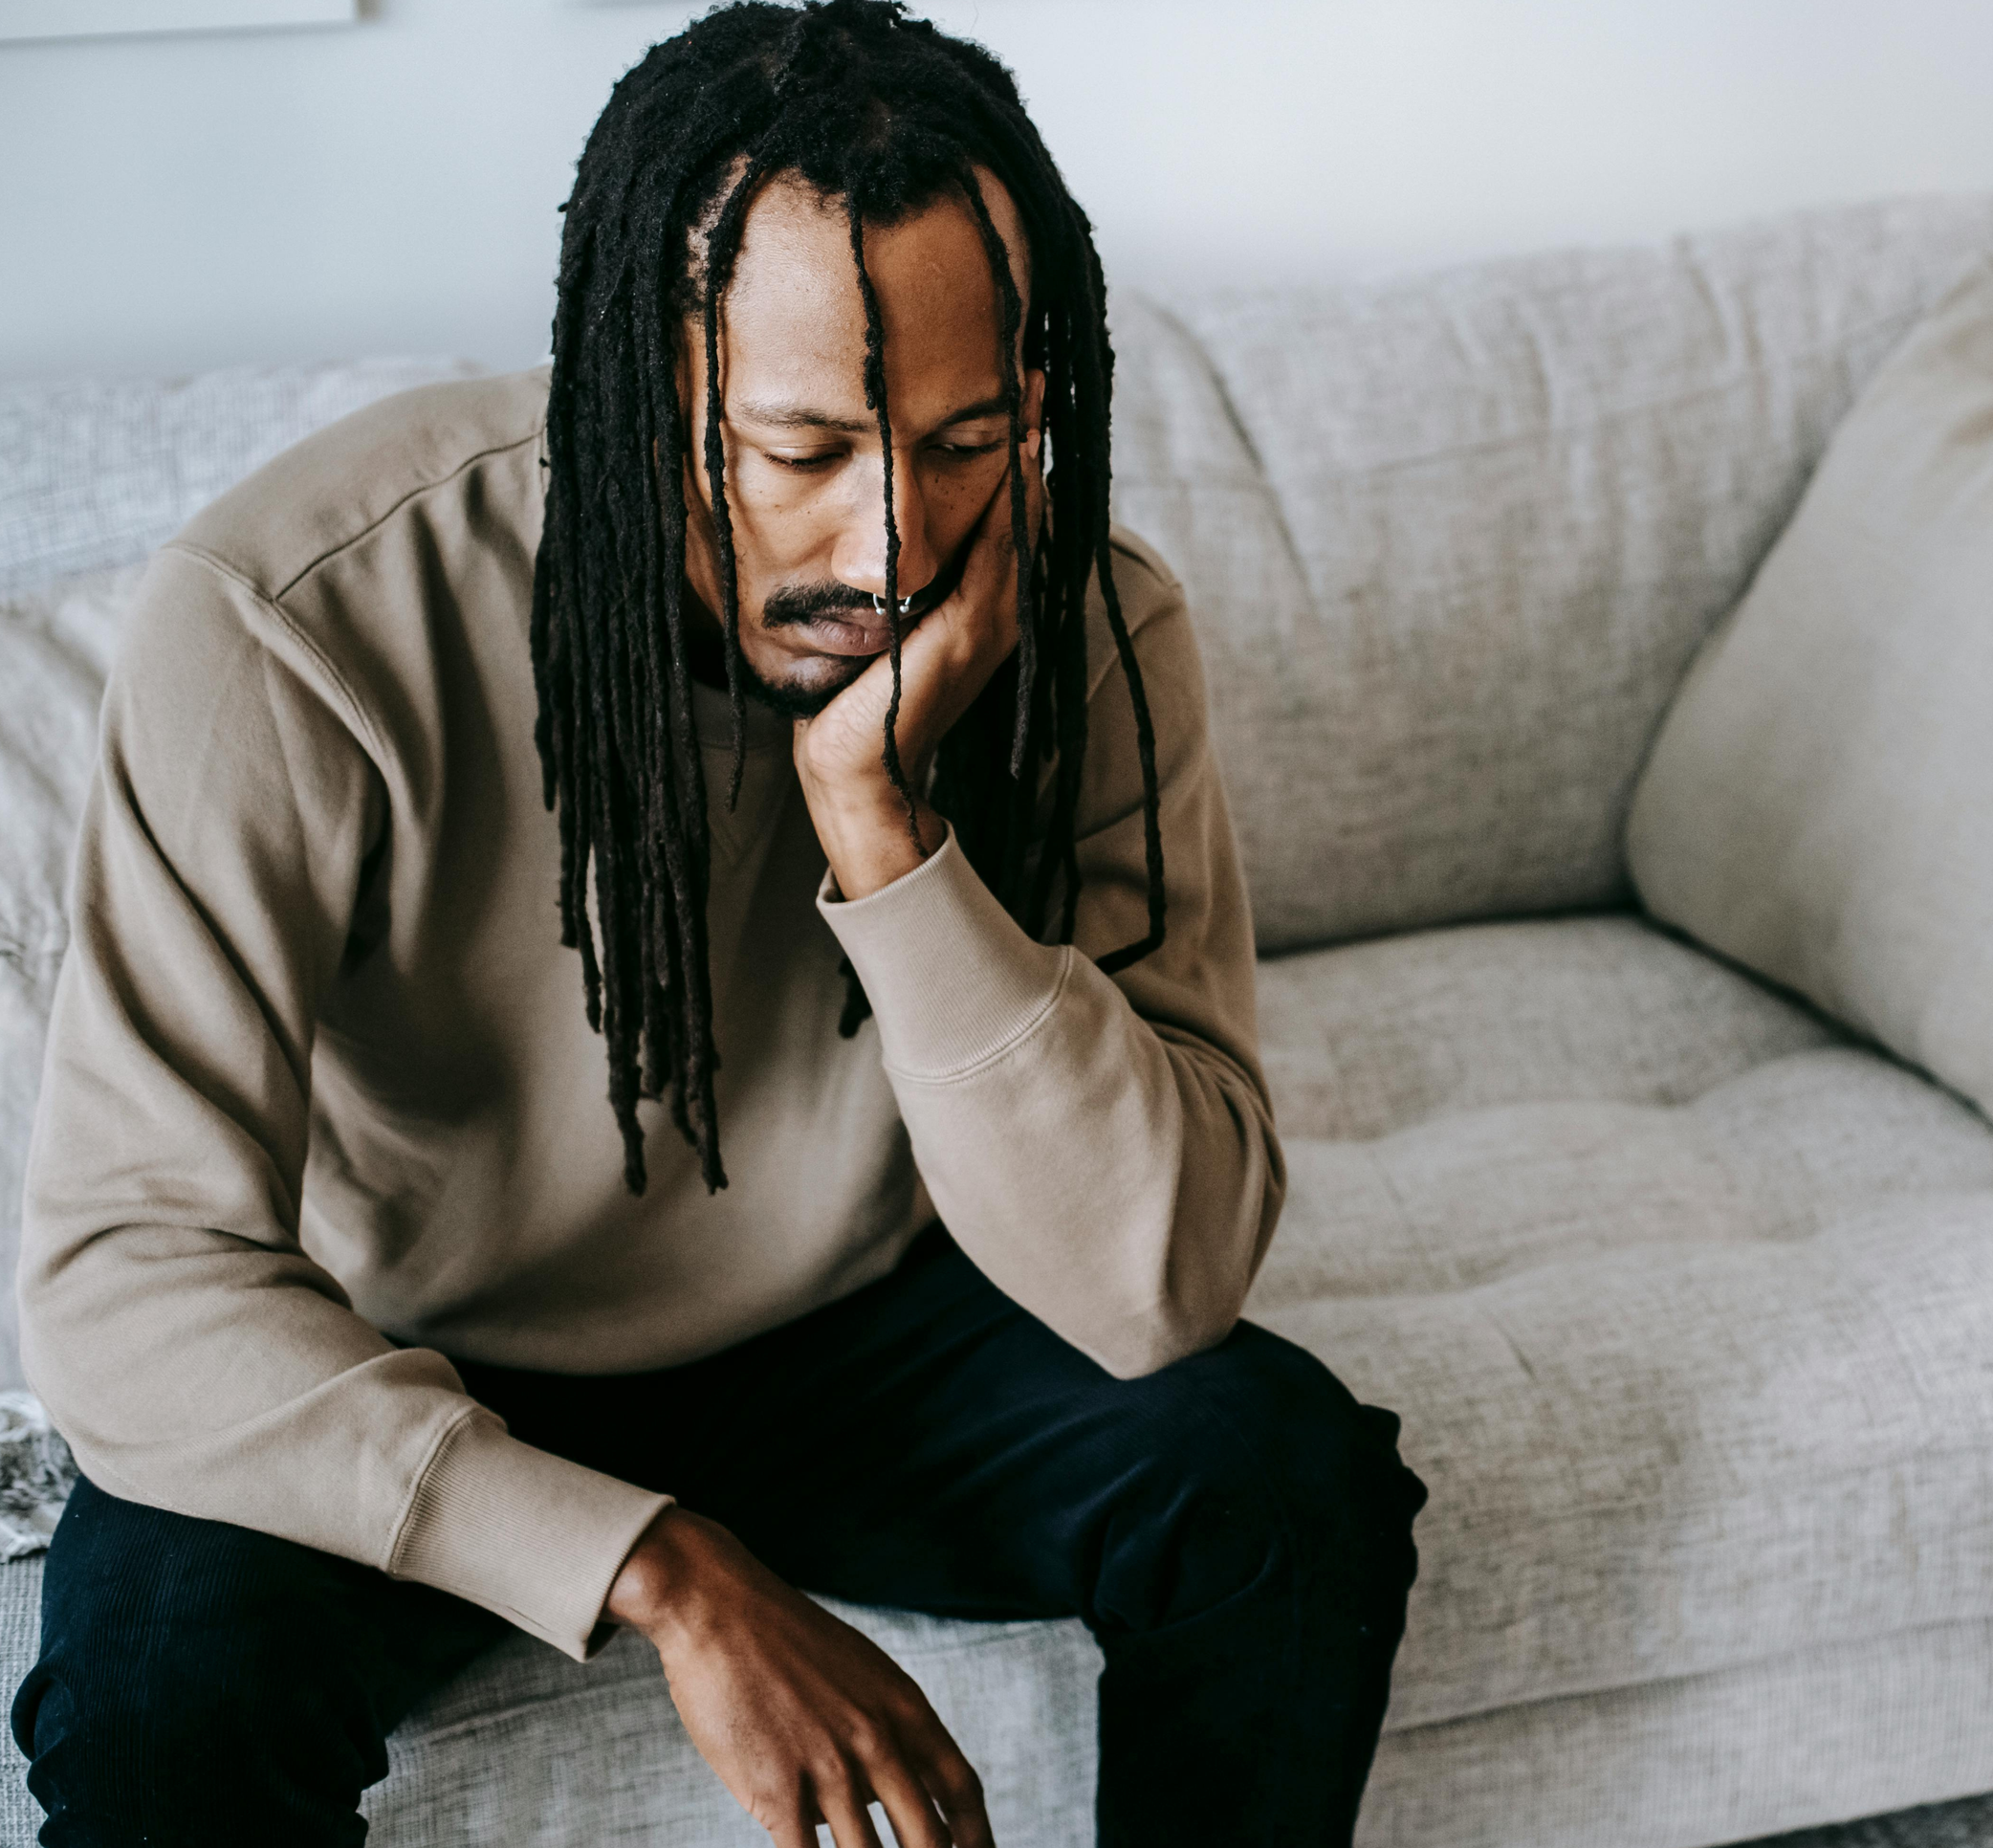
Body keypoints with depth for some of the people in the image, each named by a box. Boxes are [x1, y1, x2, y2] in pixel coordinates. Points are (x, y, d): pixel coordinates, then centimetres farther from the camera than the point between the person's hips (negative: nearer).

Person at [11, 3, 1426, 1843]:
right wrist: (660, 1571, -37)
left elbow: (1164, 1283, -25)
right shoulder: (296, 622, -28)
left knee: (1288, 1472, -20)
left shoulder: (1084, 626, -19)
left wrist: (881, 824, -38)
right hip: (401, 1396, -2)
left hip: (848, 1337, 3)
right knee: (163, 1668, -32)